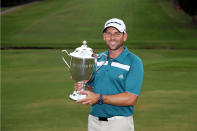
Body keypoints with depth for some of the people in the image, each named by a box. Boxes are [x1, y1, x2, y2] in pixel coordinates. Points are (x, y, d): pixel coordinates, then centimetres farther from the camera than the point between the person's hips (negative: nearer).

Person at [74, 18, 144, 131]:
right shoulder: (97, 59, 9)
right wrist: (81, 87, -7)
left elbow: (131, 99, -17)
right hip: (94, 121, 5)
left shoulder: (134, 62, -9)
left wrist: (99, 98, -21)